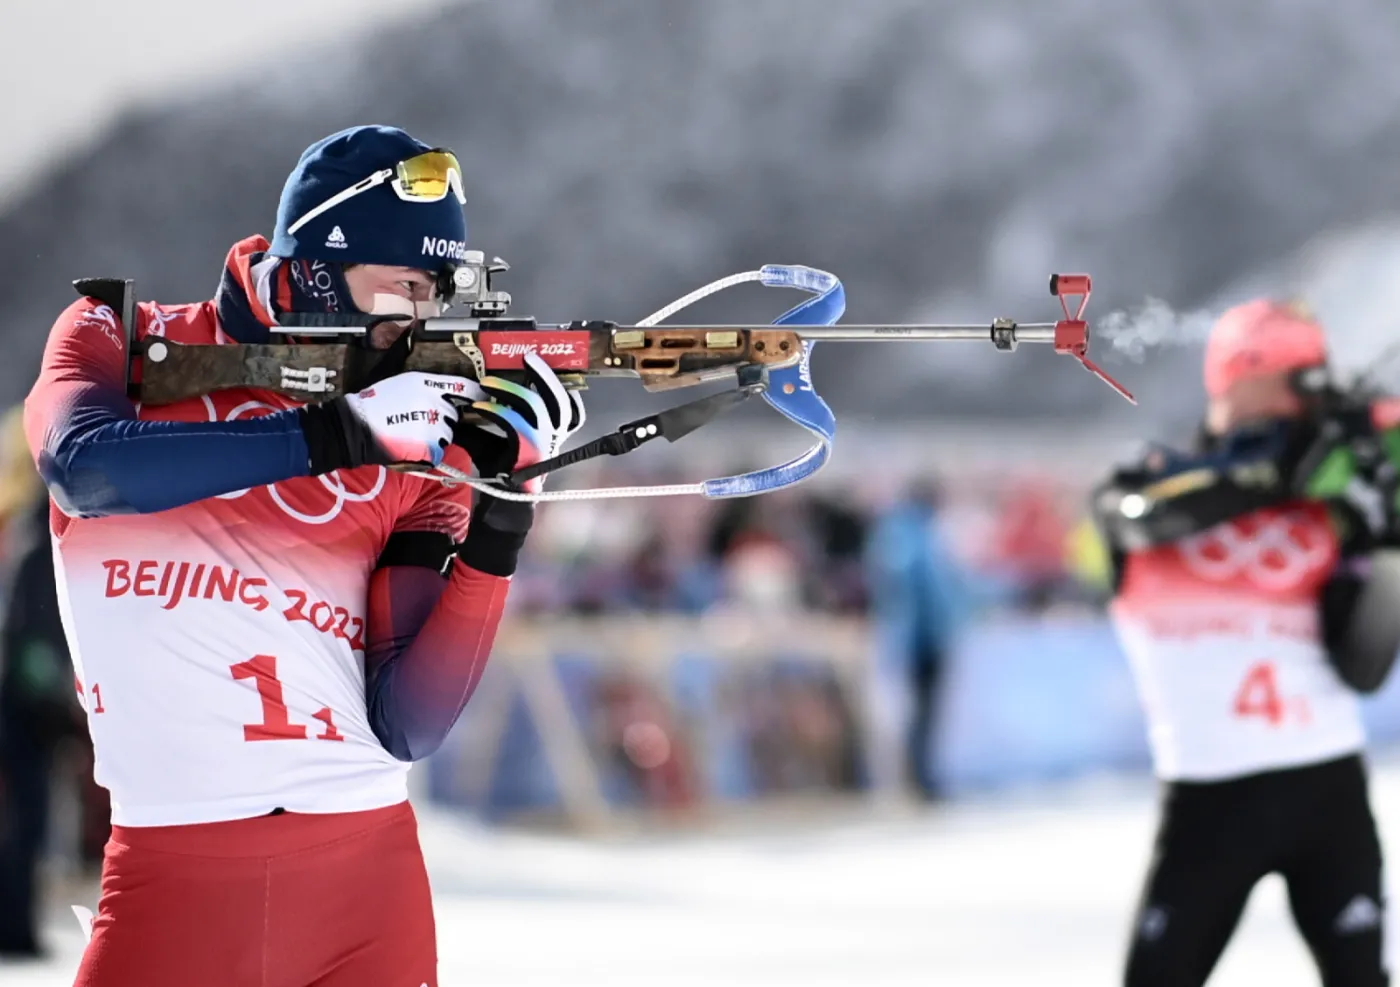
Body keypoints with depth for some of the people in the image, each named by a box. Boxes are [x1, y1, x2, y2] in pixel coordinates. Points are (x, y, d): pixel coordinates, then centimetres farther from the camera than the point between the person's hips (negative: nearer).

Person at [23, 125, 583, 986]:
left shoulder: (423, 438, 8)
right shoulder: (120, 343, 6)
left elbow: (404, 728, 0)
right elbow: (83, 467, -18)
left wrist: (496, 532, -12)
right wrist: (340, 436, -19)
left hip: (369, 866, 2)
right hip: (174, 870, -2)